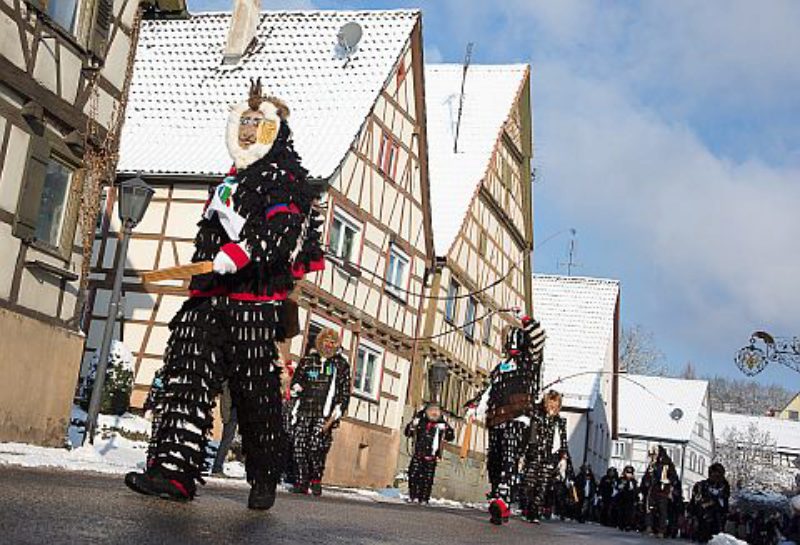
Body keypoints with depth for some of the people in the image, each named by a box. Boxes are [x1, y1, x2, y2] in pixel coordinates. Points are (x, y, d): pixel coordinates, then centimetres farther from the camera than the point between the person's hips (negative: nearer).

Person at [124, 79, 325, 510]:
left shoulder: (284, 179, 0)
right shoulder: (230, 181, 27)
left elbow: (279, 230, -18)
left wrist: (236, 254, -31)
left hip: (255, 302, -8)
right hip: (211, 298, 8)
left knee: (255, 393, -3)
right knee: (187, 376, -6)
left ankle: (264, 480, 12)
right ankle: (175, 471, -9)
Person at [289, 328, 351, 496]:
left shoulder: (341, 365, 10)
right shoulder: (307, 361, 16)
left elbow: (345, 393, 7)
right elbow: (294, 383, 24)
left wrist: (335, 415, -2)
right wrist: (297, 387, 1)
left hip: (324, 414, -3)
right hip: (304, 411, 3)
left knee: (316, 445, -18)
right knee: (299, 446, -6)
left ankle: (316, 479, 1)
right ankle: (301, 482, 4)